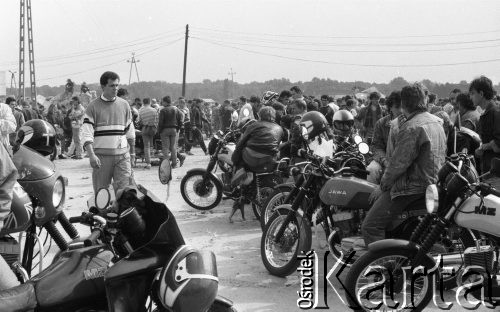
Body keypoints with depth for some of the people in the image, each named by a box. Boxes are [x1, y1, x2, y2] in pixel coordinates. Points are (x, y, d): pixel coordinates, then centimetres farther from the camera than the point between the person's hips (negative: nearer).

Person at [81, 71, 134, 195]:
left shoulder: (124, 105, 11)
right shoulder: (94, 106, 0)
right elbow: (87, 133, -7)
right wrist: (91, 155, -19)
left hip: (122, 154, 2)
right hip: (101, 155, -2)